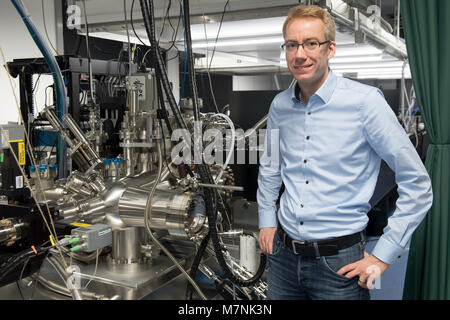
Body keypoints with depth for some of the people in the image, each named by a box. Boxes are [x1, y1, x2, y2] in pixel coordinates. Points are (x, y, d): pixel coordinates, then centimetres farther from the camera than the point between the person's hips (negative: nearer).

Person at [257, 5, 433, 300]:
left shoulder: (365, 101, -14)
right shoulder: (279, 105, 2)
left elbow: (417, 184, -11)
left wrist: (383, 256, -11)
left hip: (339, 262, -5)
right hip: (283, 255, 5)